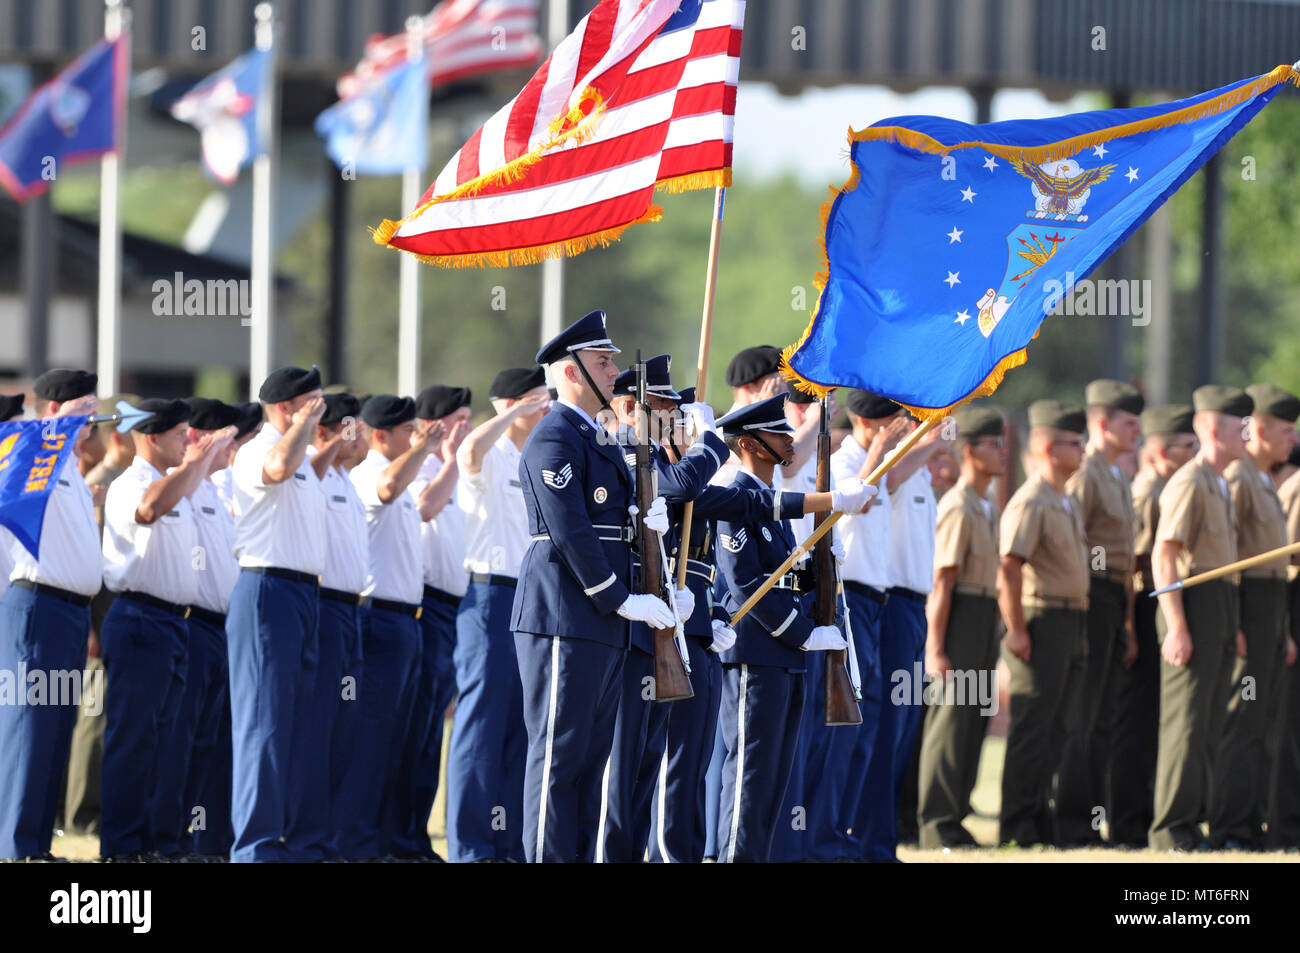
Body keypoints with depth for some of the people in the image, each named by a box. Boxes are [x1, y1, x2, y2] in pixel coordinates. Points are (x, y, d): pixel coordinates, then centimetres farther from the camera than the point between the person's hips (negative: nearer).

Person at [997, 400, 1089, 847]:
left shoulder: (1067, 503, 18)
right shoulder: (1031, 502, -13)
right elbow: (1009, 567, -21)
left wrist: (1080, 628, 18)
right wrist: (1016, 630, -22)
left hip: (1072, 622, 9)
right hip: (1043, 622, -9)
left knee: (1061, 727, 10)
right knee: (1032, 727, -7)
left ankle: (1039, 822, 16)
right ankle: (1017, 827, -5)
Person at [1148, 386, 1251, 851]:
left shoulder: (1219, 485, 19)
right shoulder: (1189, 483, -12)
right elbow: (1163, 556, -18)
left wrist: (1232, 627, 22)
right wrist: (1176, 628, -23)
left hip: (1221, 612, 10)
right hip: (1193, 605, -10)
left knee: (1209, 726, 9)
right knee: (1186, 723, -9)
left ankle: (1191, 824, 13)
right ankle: (1170, 830, -8)